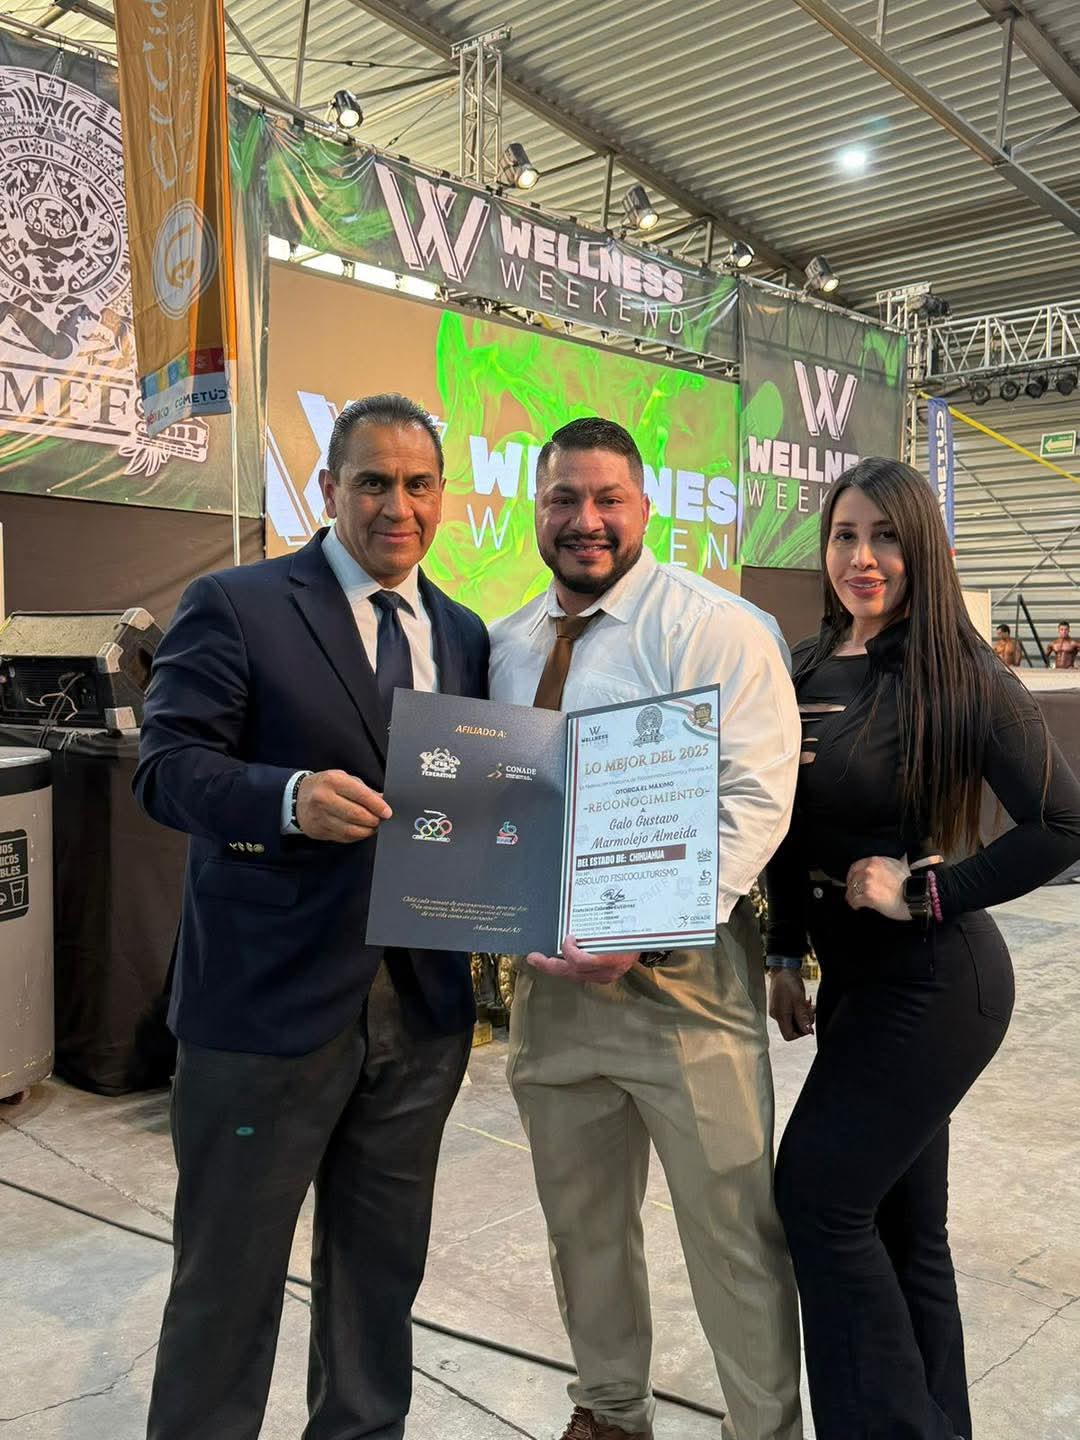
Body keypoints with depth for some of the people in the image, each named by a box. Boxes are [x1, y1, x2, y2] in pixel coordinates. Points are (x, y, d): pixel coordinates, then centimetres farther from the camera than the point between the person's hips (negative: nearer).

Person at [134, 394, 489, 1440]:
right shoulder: (234, 606, -6)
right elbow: (167, 767, -12)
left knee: (381, 1262, 21)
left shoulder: (463, 635, 11)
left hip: (423, 1005, 5)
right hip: (270, 1002, -5)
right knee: (229, 1274, 11)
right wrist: (290, 797, -30)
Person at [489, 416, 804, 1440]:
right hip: (550, 974, 6)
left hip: (681, 974, -5)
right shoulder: (504, 647, 10)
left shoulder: (712, 627, -10)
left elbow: (754, 799, -18)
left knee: (733, 1230, 6)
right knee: (581, 1224, 21)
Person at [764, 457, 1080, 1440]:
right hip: (853, 980, 7)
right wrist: (784, 954, 9)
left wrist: (929, 891, -17)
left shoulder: (962, 679, -14)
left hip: (933, 982, -6)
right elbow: (788, 832, 11)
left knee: (818, 1194, -4)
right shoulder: (806, 672, 5)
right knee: (896, 1216, 16)